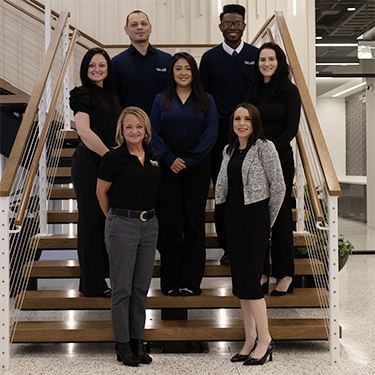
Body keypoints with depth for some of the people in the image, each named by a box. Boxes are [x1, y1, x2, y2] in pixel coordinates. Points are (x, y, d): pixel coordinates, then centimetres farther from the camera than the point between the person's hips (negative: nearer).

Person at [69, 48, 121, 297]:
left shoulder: (110, 95, 17)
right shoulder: (83, 94, -7)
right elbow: (84, 131, -19)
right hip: (89, 163, -8)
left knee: (106, 219, 14)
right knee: (92, 220, -2)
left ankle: (101, 275, 29)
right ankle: (93, 284, 7)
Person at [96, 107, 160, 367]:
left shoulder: (153, 158, 8)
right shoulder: (115, 157, -9)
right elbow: (101, 191, 1)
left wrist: (147, 214, 15)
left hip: (149, 225, 6)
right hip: (123, 225, -5)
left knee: (142, 287, 11)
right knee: (122, 287, 2)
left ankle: (138, 341, 22)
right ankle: (122, 344, 13)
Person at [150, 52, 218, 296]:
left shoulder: (206, 101, 7)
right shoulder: (161, 101, 9)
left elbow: (211, 134, -2)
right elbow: (154, 134, 2)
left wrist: (189, 160, -11)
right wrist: (170, 159, -12)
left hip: (197, 168, 0)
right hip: (168, 168, 0)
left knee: (194, 221, 2)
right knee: (170, 222, 1)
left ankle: (191, 281, 11)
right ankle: (170, 282, 11)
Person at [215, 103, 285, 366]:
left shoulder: (264, 147, -8)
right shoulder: (229, 151, 13)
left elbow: (279, 187, -10)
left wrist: (268, 222, -4)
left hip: (254, 217, -7)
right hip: (233, 217, 7)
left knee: (250, 279, -9)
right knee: (239, 280, 8)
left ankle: (265, 340, 4)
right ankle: (250, 341, 17)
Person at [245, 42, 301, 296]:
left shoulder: (289, 91, -1)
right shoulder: (253, 92, 12)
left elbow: (291, 129, -7)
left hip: (280, 158, -4)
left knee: (280, 214, 0)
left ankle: (285, 274, 11)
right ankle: (261, 272, 16)